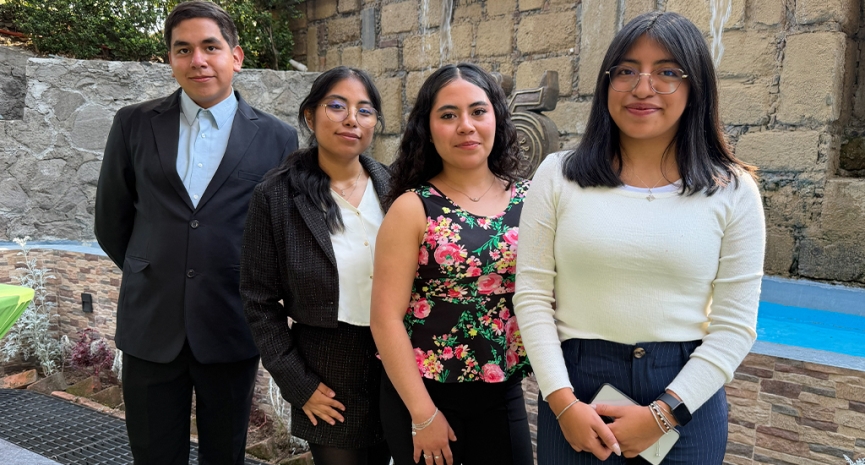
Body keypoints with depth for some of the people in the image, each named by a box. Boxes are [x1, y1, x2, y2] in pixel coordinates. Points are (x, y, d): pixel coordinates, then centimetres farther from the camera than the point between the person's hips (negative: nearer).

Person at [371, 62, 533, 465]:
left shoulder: (529, 200, -1)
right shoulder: (412, 208, -9)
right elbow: (387, 318, -12)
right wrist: (423, 414, -12)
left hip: (505, 395, 3)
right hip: (425, 395, -2)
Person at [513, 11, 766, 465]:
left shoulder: (732, 191, -3)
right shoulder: (558, 175, -3)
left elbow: (735, 324, -4)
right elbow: (532, 296, -4)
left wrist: (663, 413, -11)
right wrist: (563, 402, -11)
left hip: (685, 397, 0)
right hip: (577, 390, 0)